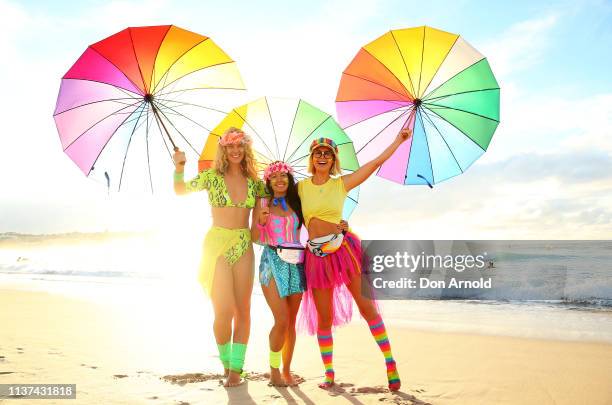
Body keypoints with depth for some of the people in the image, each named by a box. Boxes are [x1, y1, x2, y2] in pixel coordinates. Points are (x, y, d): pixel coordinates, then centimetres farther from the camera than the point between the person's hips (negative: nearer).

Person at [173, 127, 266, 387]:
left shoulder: (253, 182, 8)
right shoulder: (212, 176, 2)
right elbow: (180, 190, 2)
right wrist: (179, 167, -15)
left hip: (244, 247, 3)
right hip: (217, 244, -3)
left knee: (243, 310, 2)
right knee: (224, 311, -7)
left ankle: (236, 369, 13)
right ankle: (226, 362, 18)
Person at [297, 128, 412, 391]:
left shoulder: (341, 183, 3)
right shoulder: (301, 187, 6)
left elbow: (375, 163, 5)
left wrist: (398, 141, 8)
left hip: (344, 248, -1)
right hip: (317, 256, 1)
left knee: (366, 307, -1)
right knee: (324, 318, 7)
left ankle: (390, 363, 9)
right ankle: (329, 374, 20)